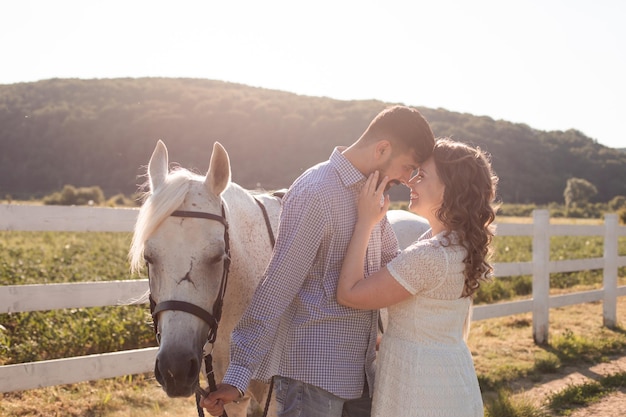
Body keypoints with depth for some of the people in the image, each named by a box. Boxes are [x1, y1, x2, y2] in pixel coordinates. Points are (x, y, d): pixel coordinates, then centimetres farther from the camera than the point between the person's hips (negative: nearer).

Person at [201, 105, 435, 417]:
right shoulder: (315, 193, -18)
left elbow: (391, 260, 25)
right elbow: (277, 286, -20)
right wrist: (238, 376, -20)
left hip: (360, 366, 9)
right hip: (312, 371, -9)